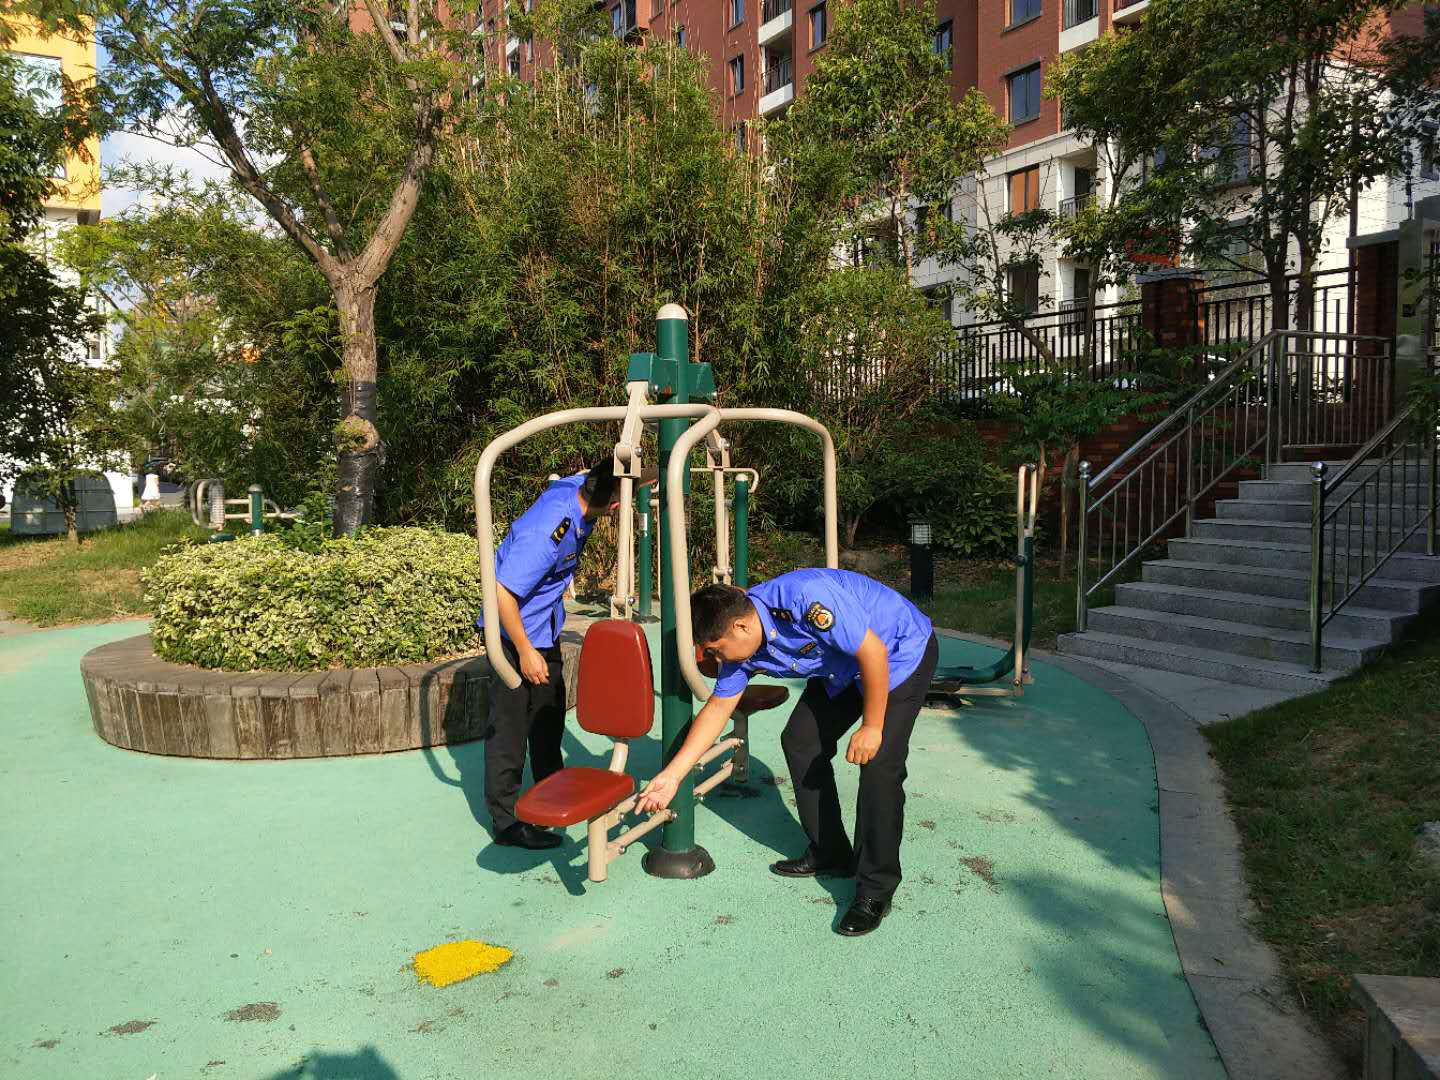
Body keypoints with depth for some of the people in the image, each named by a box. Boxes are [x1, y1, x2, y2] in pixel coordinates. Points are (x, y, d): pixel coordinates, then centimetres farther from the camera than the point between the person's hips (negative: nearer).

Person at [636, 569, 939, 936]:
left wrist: (871, 727, -23)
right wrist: (671, 775, -3)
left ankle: (876, 891, -3)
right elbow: (717, 708, -1)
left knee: (879, 762, -17)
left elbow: (873, 652, -31)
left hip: (903, 652, -8)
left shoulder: (805, 599, -38)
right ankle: (830, 854, 23)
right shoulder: (742, 644, -12)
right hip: (841, 668, 8)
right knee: (800, 741, 6)